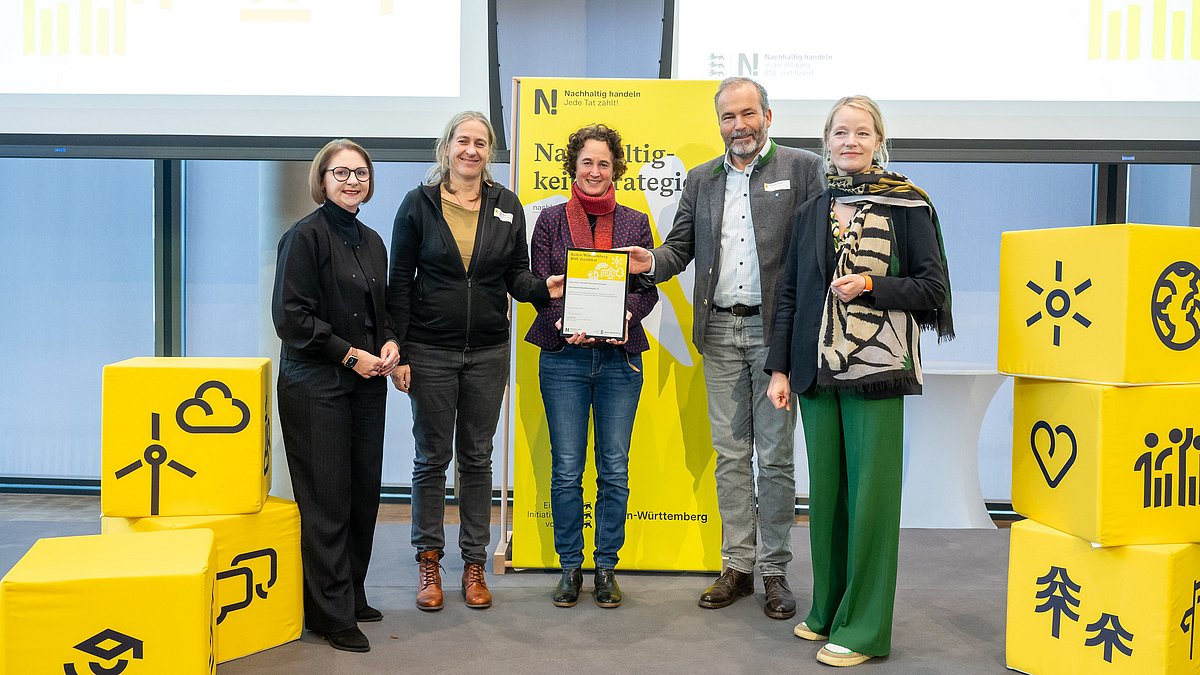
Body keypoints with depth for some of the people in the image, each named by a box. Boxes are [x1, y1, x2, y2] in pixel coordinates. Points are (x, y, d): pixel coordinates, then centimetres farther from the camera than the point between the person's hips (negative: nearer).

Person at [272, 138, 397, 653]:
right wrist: (349, 354, -15)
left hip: (365, 383, 7)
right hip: (315, 385, -7)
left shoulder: (371, 242, 14)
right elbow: (290, 316, -14)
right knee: (327, 499, -1)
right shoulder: (305, 236, -8)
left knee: (365, 493, 10)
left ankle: (351, 595, 26)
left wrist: (389, 342, 2)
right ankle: (332, 614, 11)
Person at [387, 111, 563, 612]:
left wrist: (544, 288, -15)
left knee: (477, 457, 10)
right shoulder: (418, 204, -1)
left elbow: (517, 274, 8)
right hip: (430, 350, -2)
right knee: (432, 457, 6)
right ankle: (429, 562, 20)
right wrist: (398, 352, -7)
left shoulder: (506, 205, 6)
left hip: (488, 352, 2)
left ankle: (474, 564, 20)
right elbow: (399, 283, -1)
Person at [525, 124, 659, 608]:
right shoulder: (550, 220, 7)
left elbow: (647, 288, 6)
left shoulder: (635, 223, 10)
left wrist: (626, 314, -16)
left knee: (614, 468, 4)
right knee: (566, 468, 2)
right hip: (563, 355, -1)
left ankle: (606, 567, 17)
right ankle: (570, 566, 16)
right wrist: (565, 322, -17)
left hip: (620, 356, 1)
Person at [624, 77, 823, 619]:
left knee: (775, 456, 3)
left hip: (775, 329, -4)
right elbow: (681, 246, 12)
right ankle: (738, 565, 20)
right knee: (730, 454, 10)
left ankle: (774, 570, 15)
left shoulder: (802, 168, 0)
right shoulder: (701, 179, 13)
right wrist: (652, 262, -11)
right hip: (720, 331, 4)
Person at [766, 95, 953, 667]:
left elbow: (932, 288, -1)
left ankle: (864, 626, 9)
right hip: (818, 371, 4)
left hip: (876, 371, -4)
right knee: (824, 491, 10)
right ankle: (827, 609, 25)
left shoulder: (906, 206, 1)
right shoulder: (811, 214, 13)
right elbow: (791, 295, 13)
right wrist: (779, 368, 8)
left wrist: (869, 286, -14)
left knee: (869, 495, -2)